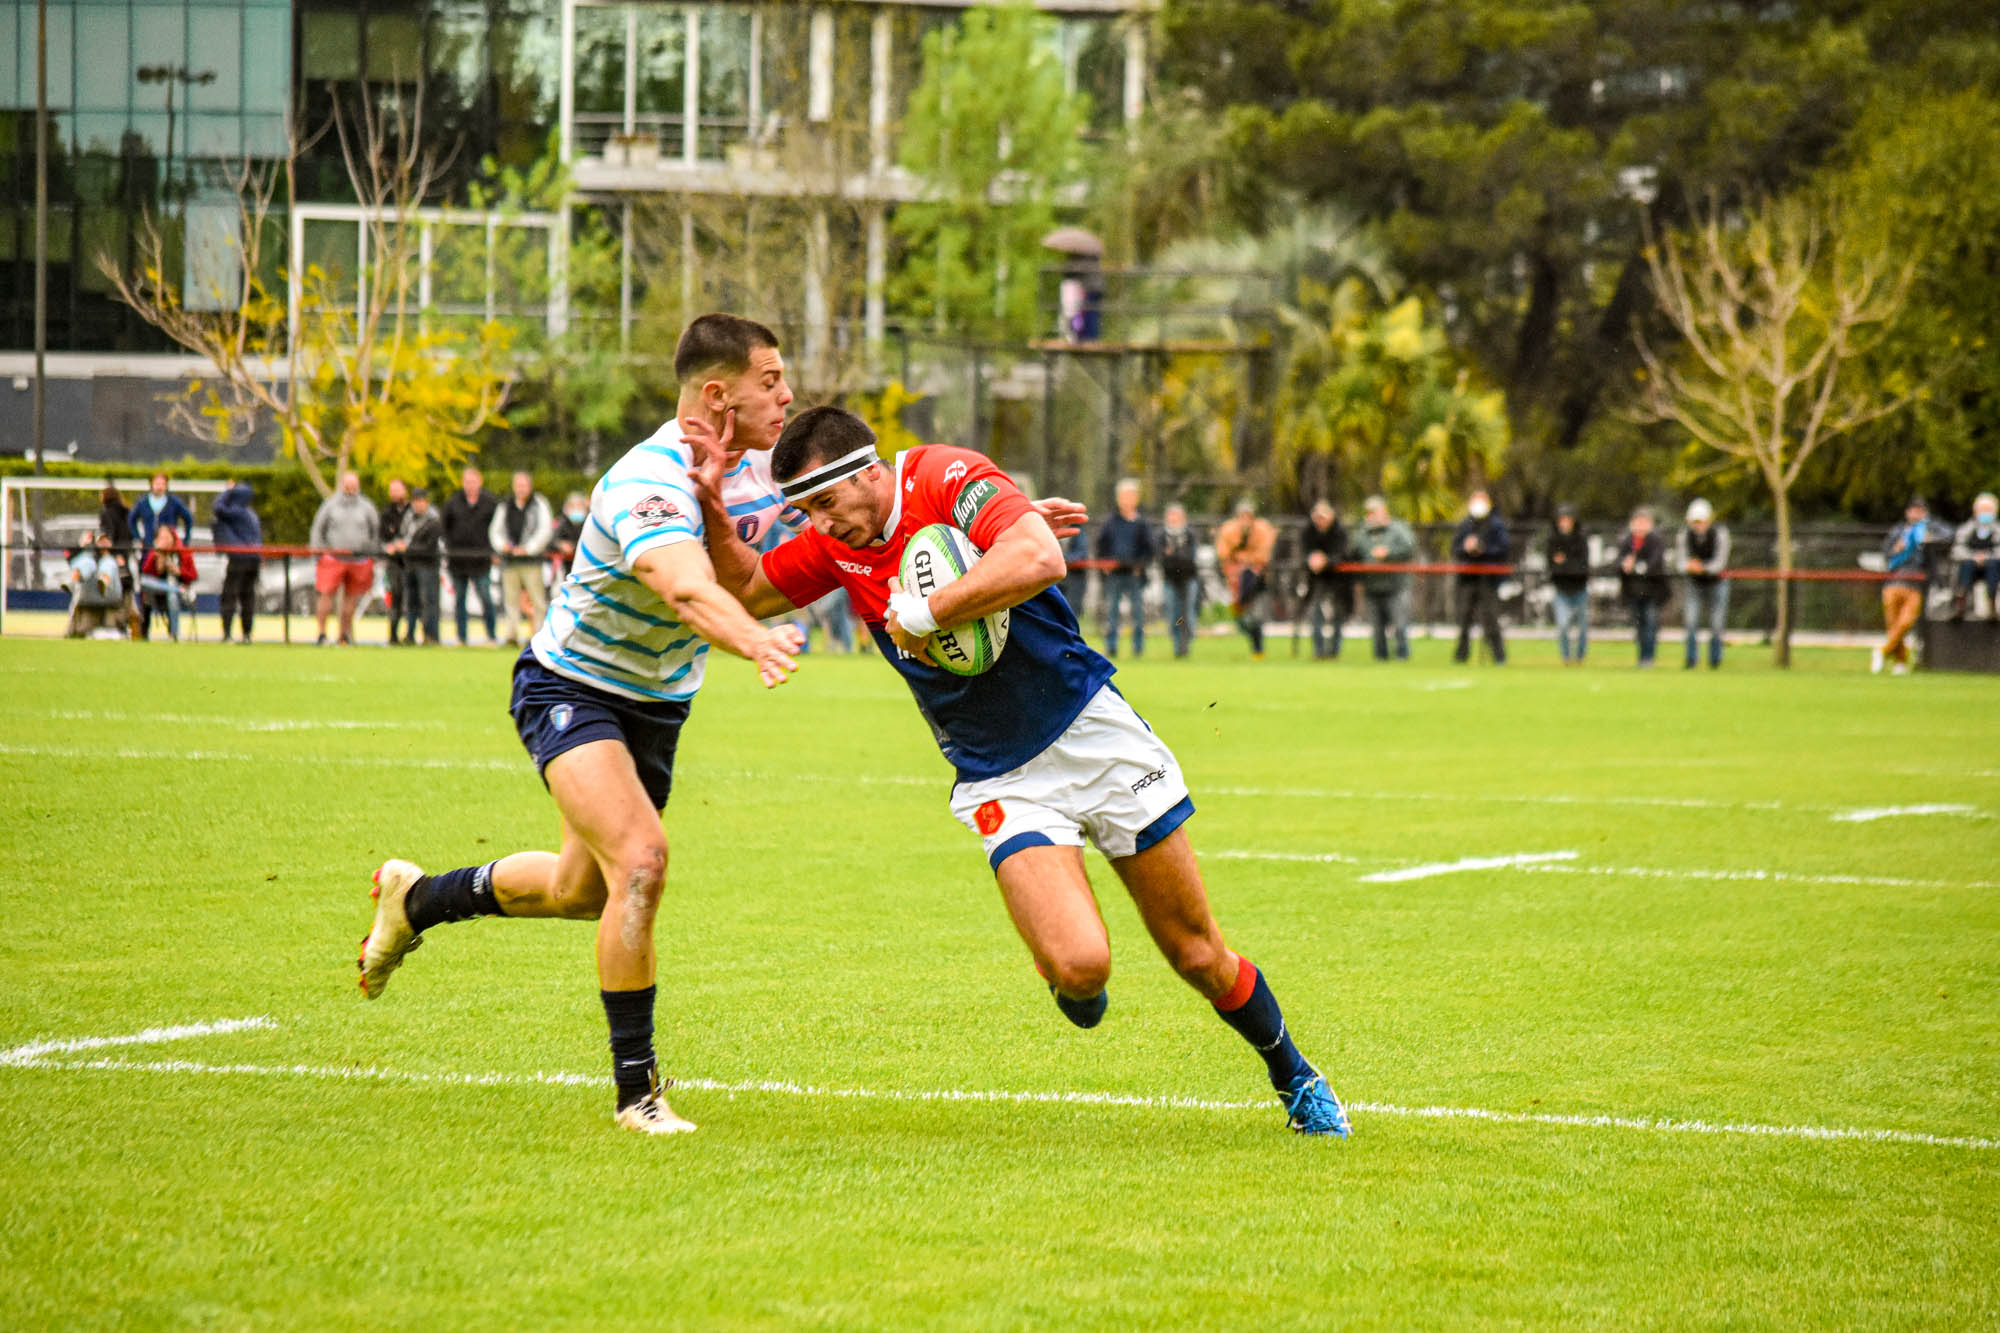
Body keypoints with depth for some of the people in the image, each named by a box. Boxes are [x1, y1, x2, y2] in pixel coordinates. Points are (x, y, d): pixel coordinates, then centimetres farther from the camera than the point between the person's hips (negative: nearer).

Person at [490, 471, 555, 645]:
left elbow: (545, 530, -3)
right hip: (510, 562, 4)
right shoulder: (504, 507, 15)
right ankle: (512, 635, 3)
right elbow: (495, 530, 18)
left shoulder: (539, 505, 3)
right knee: (511, 599, 1)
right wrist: (501, 545, -2)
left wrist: (528, 548, -10)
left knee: (537, 599, -6)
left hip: (531, 560, -4)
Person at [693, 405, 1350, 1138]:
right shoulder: (838, 544, 1)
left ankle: (1295, 1080, 29)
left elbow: (1039, 560, -35)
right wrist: (715, 512, -3)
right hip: (1002, 785, 4)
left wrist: (924, 613, -28)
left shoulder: (948, 476, -18)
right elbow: (747, 591, 15)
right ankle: (1074, 986, 16)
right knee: (1079, 966, -20)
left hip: (1094, 736, -3)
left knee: (1197, 954, 5)